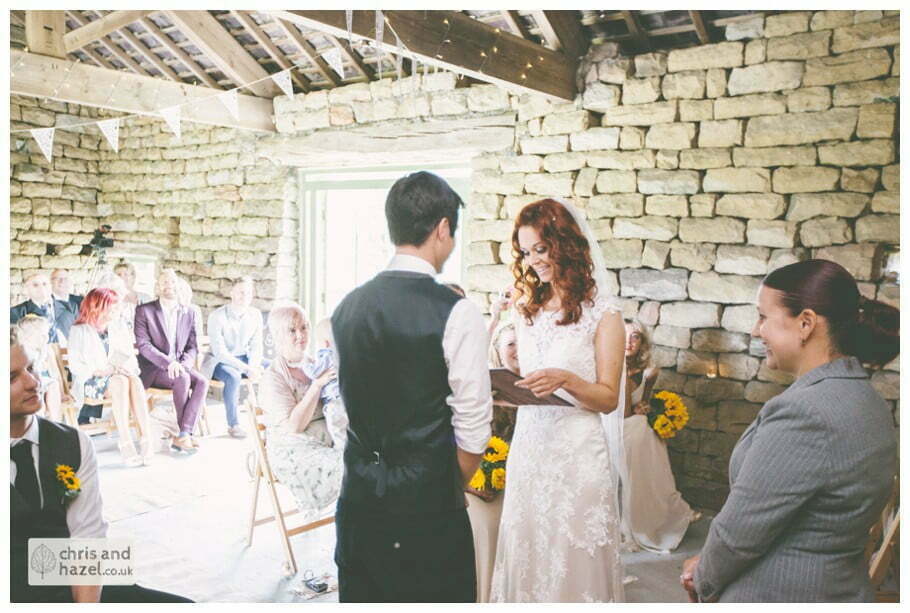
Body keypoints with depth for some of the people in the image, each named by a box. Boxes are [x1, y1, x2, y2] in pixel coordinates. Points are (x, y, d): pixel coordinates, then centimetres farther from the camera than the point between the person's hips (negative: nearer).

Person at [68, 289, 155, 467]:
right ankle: (125, 441, -40)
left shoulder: (119, 327, 13)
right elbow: (75, 365, -6)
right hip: (90, 382, -3)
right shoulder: (79, 331, 0)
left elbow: (129, 355, 8)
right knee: (120, 381, -37)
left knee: (135, 380, -33)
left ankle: (147, 437, -41)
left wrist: (127, 368, -14)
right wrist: (98, 371, -21)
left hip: (119, 376, 3)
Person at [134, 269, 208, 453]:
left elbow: (192, 347, 9)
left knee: (202, 382, -26)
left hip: (180, 366, 4)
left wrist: (184, 364, -12)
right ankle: (186, 433, -18)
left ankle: (183, 436, -28)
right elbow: (143, 345, -10)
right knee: (183, 379, -32)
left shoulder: (188, 314, 12)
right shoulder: (144, 311, -1)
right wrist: (167, 363, -22)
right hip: (153, 369, -4)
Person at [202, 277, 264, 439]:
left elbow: (256, 346, 1)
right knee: (233, 376, -36)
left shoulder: (255, 315, -2)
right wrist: (247, 369, -31)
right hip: (219, 361, -6)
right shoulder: (217, 316, -18)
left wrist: (254, 366, -20)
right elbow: (219, 352, -24)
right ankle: (233, 424, -24)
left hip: (244, 359, 6)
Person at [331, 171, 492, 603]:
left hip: (358, 500, 6)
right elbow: (472, 427, -13)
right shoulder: (455, 312, -16)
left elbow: (356, 404, 9)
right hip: (427, 507, -5)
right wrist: (455, 488, 5)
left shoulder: (347, 307, 1)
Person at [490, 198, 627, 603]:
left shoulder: (602, 315, -6)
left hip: (576, 451, -5)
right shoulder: (527, 309, 11)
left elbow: (608, 399, -7)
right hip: (528, 446, 5)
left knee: (573, 559, 4)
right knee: (526, 550, 12)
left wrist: (566, 379, -23)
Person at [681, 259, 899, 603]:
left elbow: (738, 532, -21)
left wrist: (704, 581, -2)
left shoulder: (804, 413, -27)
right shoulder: (863, 398, 2)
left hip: (776, 597, -8)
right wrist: (707, 565, 2)